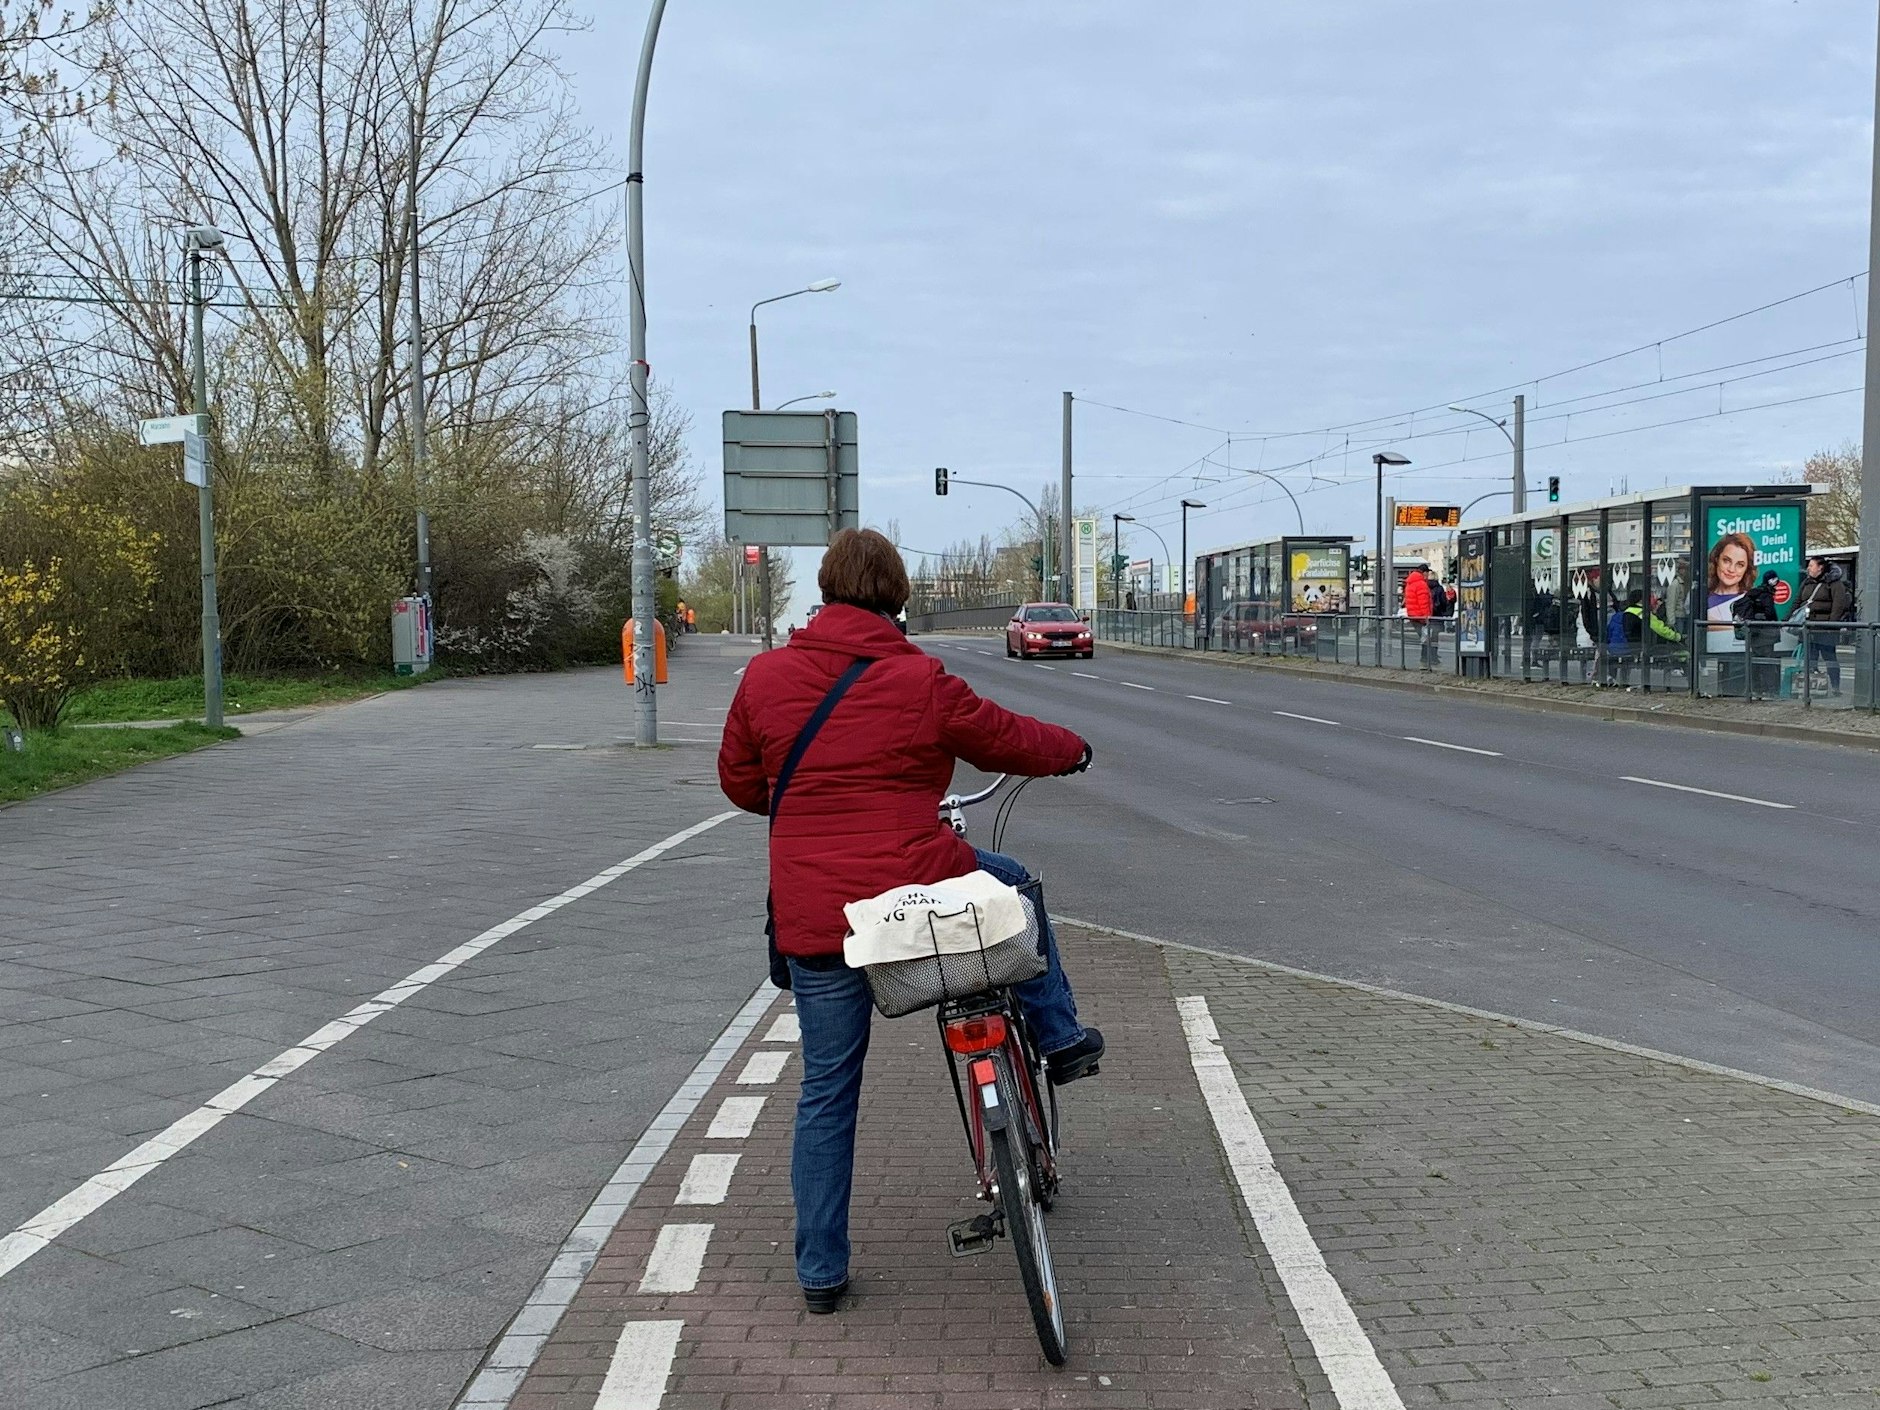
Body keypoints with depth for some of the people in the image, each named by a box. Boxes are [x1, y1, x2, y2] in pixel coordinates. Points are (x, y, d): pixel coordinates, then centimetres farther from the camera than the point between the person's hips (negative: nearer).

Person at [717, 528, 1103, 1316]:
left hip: (813, 919, 3)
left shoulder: (766, 676, 1)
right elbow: (1010, 741, 6)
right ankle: (1059, 1037, 37)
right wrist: (1072, 749, 27)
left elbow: (740, 782, 13)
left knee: (826, 1094, 14)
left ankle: (821, 1272, 20)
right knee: (1016, 887, 30)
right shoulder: (921, 681, -8)